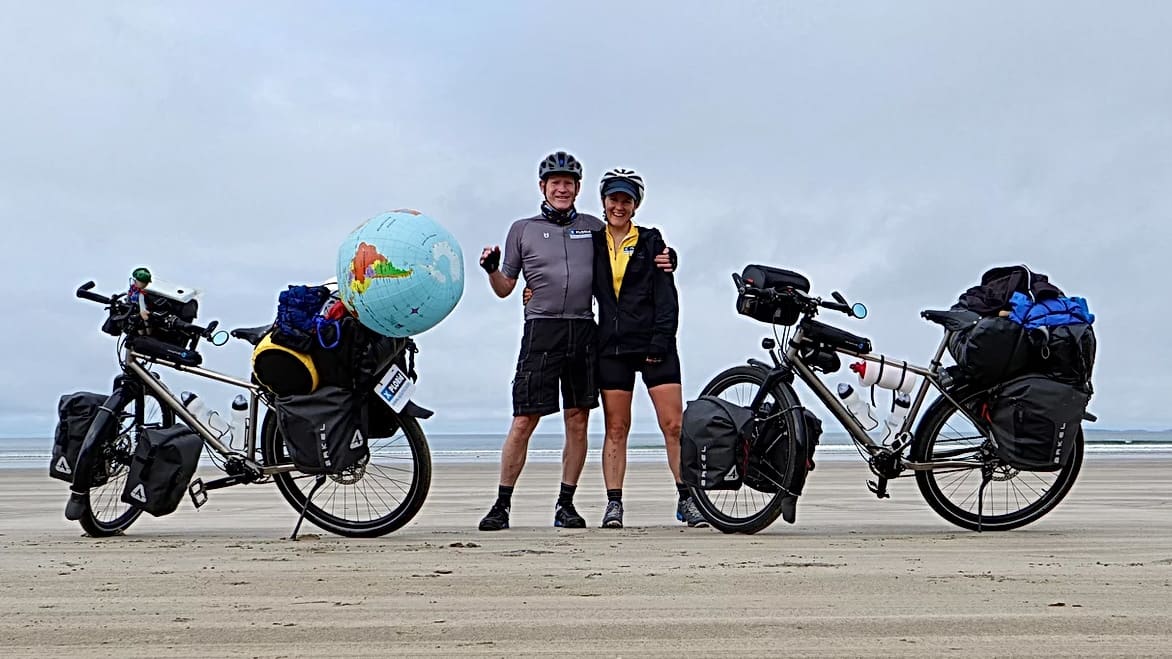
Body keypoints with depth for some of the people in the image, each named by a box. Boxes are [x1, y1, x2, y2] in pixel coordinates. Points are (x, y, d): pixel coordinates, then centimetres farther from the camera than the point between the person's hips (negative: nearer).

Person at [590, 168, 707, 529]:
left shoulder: (651, 241, 7)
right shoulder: (592, 243, 11)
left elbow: (666, 296, 1)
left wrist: (660, 341, -9)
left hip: (655, 345, -1)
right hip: (612, 347, 1)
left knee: (674, 425, -4)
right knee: (616, 429, 3)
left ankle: (686, 499, 3)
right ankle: (613, 503, 6)